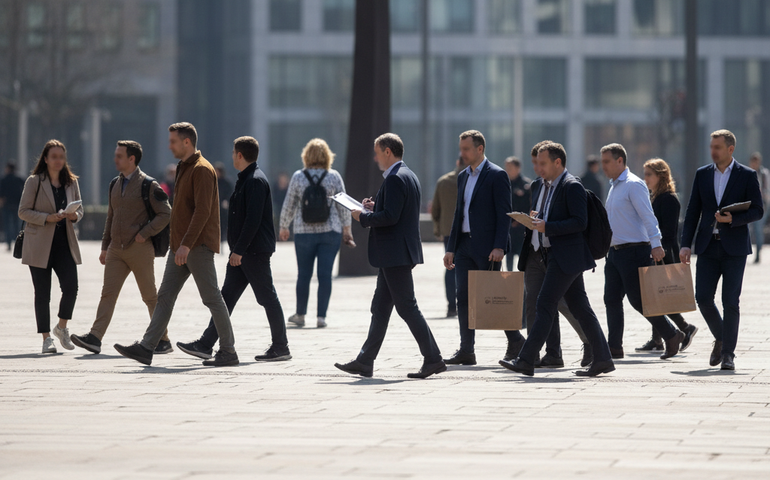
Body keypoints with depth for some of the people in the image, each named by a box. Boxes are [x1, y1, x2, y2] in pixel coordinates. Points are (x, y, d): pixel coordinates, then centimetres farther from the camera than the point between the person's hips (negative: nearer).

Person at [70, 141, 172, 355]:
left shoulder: (148, 185, -7)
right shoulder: (115, 184, 14)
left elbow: (165, 213, -9)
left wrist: (144, 234, -14)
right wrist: (105, 246, 16)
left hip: (140, 249, -6)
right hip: (116, 249, 6)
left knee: (150, 296, 1)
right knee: (108, 293, -5)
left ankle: (164, 340, 11)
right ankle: (95, 338, -13)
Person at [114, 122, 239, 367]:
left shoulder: (202, 170, -13)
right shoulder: (185, 169, 18)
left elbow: (202, 211, -21)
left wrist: (187, 244, -26)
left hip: (198, 246, -10)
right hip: (181, 247, 10)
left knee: (212, 298, -4)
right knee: (165, 296, 4)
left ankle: (228, 351, 2)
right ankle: (146, 348, 1)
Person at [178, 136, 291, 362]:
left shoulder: (256, 181, -15)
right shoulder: (245, 180, 17)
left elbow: (253, 219, -22)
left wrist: (239, 249, -22)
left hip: (255, 251, -10)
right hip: (242, 252, 10)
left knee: (267, 297, -2)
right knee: (227, 297, 7)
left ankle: (280, 347, 6)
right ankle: (206, 345, 7)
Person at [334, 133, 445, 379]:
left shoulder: (395, 179, -17)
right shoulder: (409, 176, 15)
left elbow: (390, 217, -24)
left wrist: (364, 216, -10)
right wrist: (375, 208, 13)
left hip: (396, 254, -11)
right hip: (395, 254, 11)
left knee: (407, 307, -7)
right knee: (380, 308, 12)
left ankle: (433, 359, -5)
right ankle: (365, 361, 16)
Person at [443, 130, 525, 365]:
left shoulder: (497, 175, -8)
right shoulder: (463, 177, 16)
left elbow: (504, 214, -12)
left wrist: (499, 247, -20)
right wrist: (451, 248, 13)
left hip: (487, 247, -7)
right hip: (465, 245, 7)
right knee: (464, 297, 3)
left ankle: (516, 341, 12)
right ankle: (466, 351, 4)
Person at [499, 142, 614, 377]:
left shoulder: (572, 187, -12)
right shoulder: (547, 186, 18)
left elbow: (580, 222, -19)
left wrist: (547, 226, -22)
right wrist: (537, 220, 8)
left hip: (566, 257, -10)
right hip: (553, 254, 10)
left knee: (545, 304, -11)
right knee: (580, 308, 9)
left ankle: (526, 360, -12)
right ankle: (602, 359, 12)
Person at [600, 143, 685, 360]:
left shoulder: (634, 185, -11)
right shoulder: (614, 186, 17)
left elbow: (648, 216, -19)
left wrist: (655, 244, -29)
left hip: (634, 251, -9)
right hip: (615, 251, 9)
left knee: (638, 300, -6)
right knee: (611, 300, 3)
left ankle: (672, 336, 7)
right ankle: (614, 347, 6)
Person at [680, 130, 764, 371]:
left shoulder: (747, 176, 0)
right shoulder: (702, 174, 9)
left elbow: (757, 210, -1)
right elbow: (693, 211, 9)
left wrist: (733, 219, -18)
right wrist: (686, 244, 1)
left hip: (734, 247, -3)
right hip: (708, 247, 3)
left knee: (730, 302, -5)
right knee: (703, 297, -4)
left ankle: (728, 353, 3)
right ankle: (721, 339, 21)